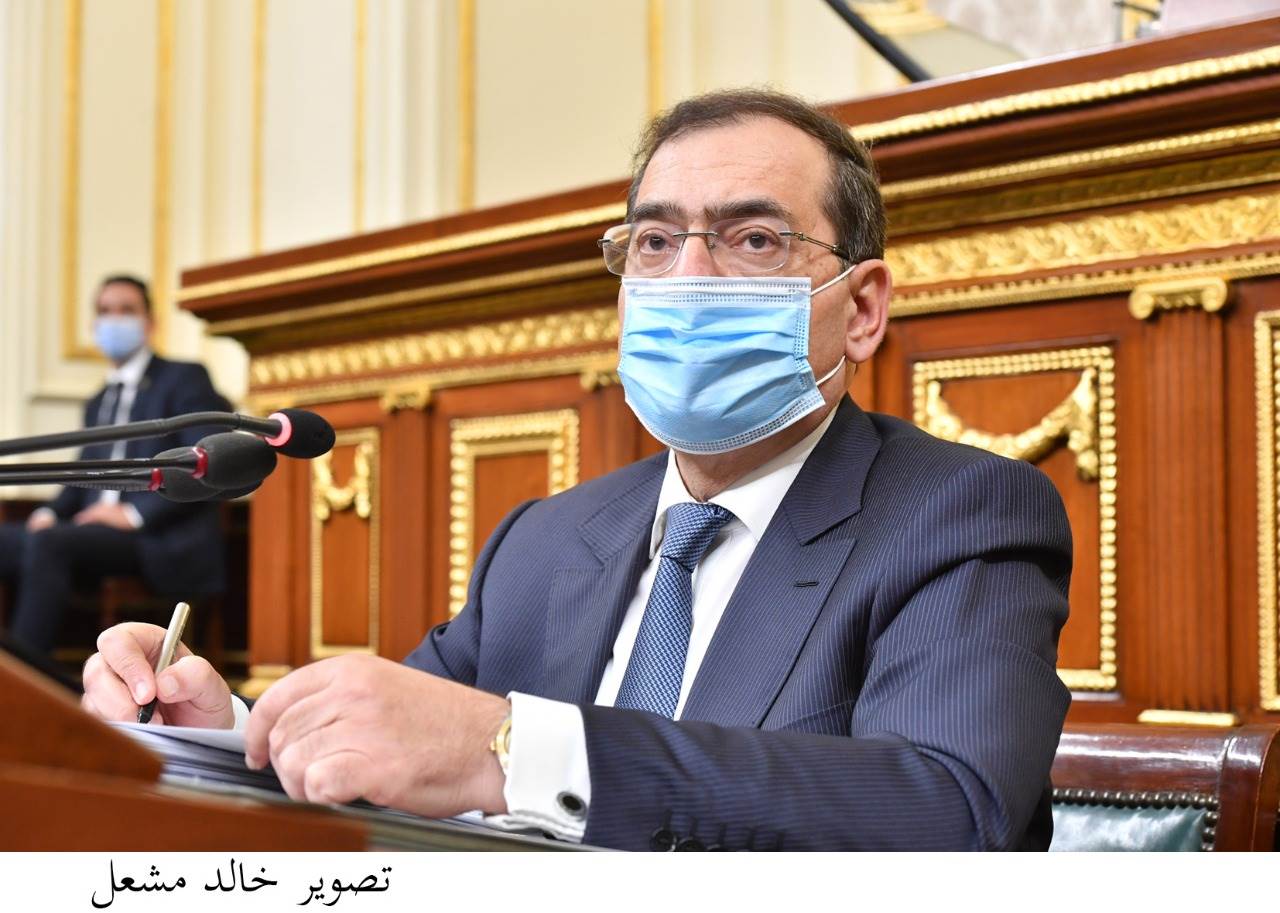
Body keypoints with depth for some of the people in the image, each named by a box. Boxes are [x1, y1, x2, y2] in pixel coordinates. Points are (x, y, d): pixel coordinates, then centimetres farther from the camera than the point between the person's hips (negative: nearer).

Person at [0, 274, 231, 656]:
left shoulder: (184, 379, 5)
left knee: (46, 543, -31)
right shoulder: (98, 403, 28)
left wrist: (135, 513, -16)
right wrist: (50, 513, 3)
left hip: (160, 541, -7)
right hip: (97, 532, 7)